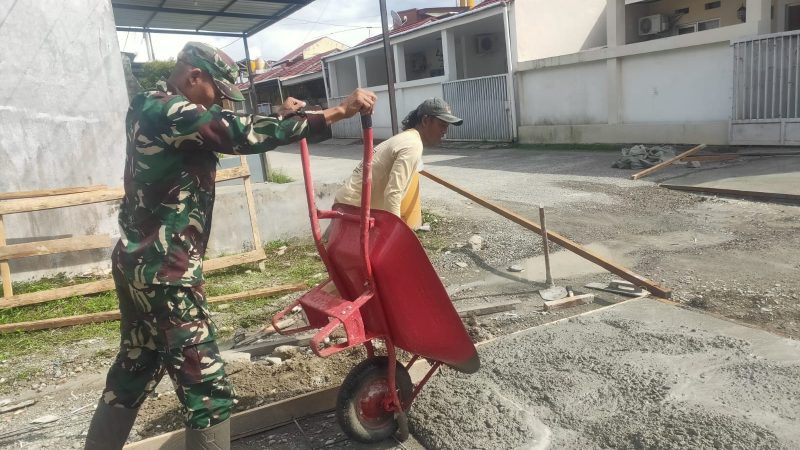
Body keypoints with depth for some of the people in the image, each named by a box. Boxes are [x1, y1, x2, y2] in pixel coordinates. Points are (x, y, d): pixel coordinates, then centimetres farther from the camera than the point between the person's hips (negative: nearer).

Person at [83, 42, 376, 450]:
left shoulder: (151, 111, 14)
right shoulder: (170, 112, -16)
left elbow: (228, 135, 20)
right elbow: (244, 134, -26)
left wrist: (280, 117, 11)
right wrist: (339, 111, -26)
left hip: (139, 263, 11)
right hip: (165, 272, -11)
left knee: (135, 368, 23)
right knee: (207, 387, -4)